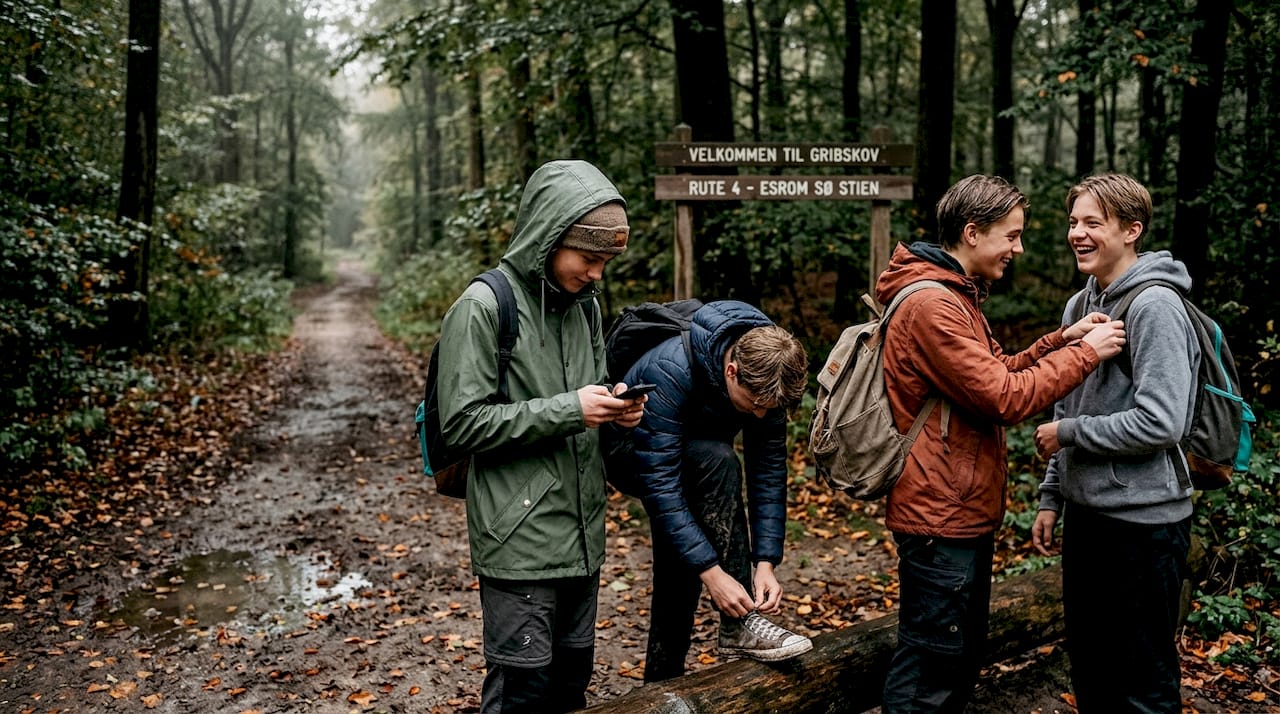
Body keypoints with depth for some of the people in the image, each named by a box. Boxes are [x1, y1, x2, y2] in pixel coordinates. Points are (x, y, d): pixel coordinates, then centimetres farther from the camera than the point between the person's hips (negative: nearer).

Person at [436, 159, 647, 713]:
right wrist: (568, 410, -20)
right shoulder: (484, 306, -12)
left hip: (581, 532, 7)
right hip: (519, 537, -7)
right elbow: (463, 421, -15)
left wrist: (614, 408, -3)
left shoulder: (584, 304, 10)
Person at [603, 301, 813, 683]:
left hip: (694, 458, 6)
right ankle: (739, 624, -26)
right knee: (719, 459, -33)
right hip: (631, 449, -6)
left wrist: (766, 562, -23)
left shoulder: (765, 376, -21)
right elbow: (658, 483, -40)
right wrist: (711, 571, -41)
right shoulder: (669, 371, -39)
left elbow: (769, 469, -16)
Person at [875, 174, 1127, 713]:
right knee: (932, 669, 0)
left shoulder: (956, 297, 15)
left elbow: (996, 373, 16)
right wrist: (1085, 353, -12)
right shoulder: (931, 306, -20)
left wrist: (1061, 340, 4)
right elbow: (1005, 398, -21)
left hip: (965, 509, 11)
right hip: (941, 517, -11)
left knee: (964, 653, 21)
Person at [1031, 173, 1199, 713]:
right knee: (1088, 663, 20)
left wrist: (1067, 432, -13)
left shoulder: (1154, 308, -16)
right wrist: (1052, 497, 14)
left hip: (1142, 521, -8)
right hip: (1086, 513, 8)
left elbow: (1160, 423, -23)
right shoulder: (1081, 305, 10)